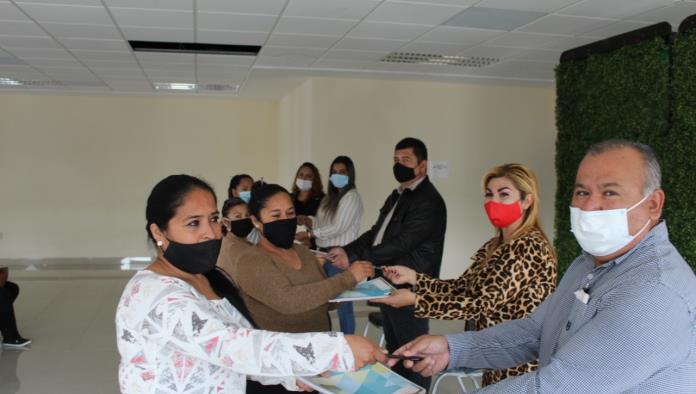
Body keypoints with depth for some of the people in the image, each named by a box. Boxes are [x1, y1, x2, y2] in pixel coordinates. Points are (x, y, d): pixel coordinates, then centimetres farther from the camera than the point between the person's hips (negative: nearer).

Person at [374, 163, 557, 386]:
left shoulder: (530, 247, -21)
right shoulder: (495, 246, 9)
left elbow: (481, 304, -25)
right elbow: (461, 288, 2)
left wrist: (414, 300, -25)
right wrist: (412, 277, -8)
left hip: (518, 366, -8)